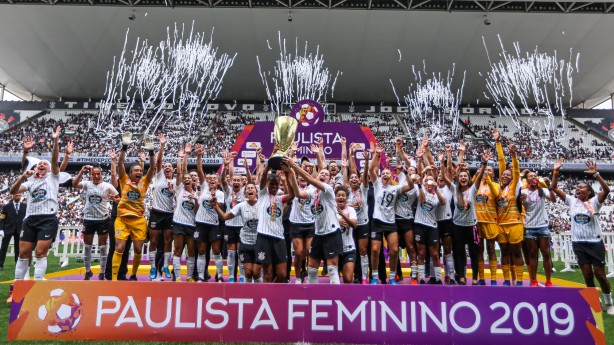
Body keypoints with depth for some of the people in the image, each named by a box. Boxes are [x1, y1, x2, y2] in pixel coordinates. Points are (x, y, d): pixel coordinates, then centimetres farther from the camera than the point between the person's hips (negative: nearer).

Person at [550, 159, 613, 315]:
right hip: (578, 243, 3)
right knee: (587, 275, 7)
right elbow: (554, 188, -1)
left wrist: (596, 174, -31)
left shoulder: (594, 201, -5)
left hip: (595, 243, -3)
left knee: (600, 274, 3)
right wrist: (556, 171, -9)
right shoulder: (572, 201, 2)